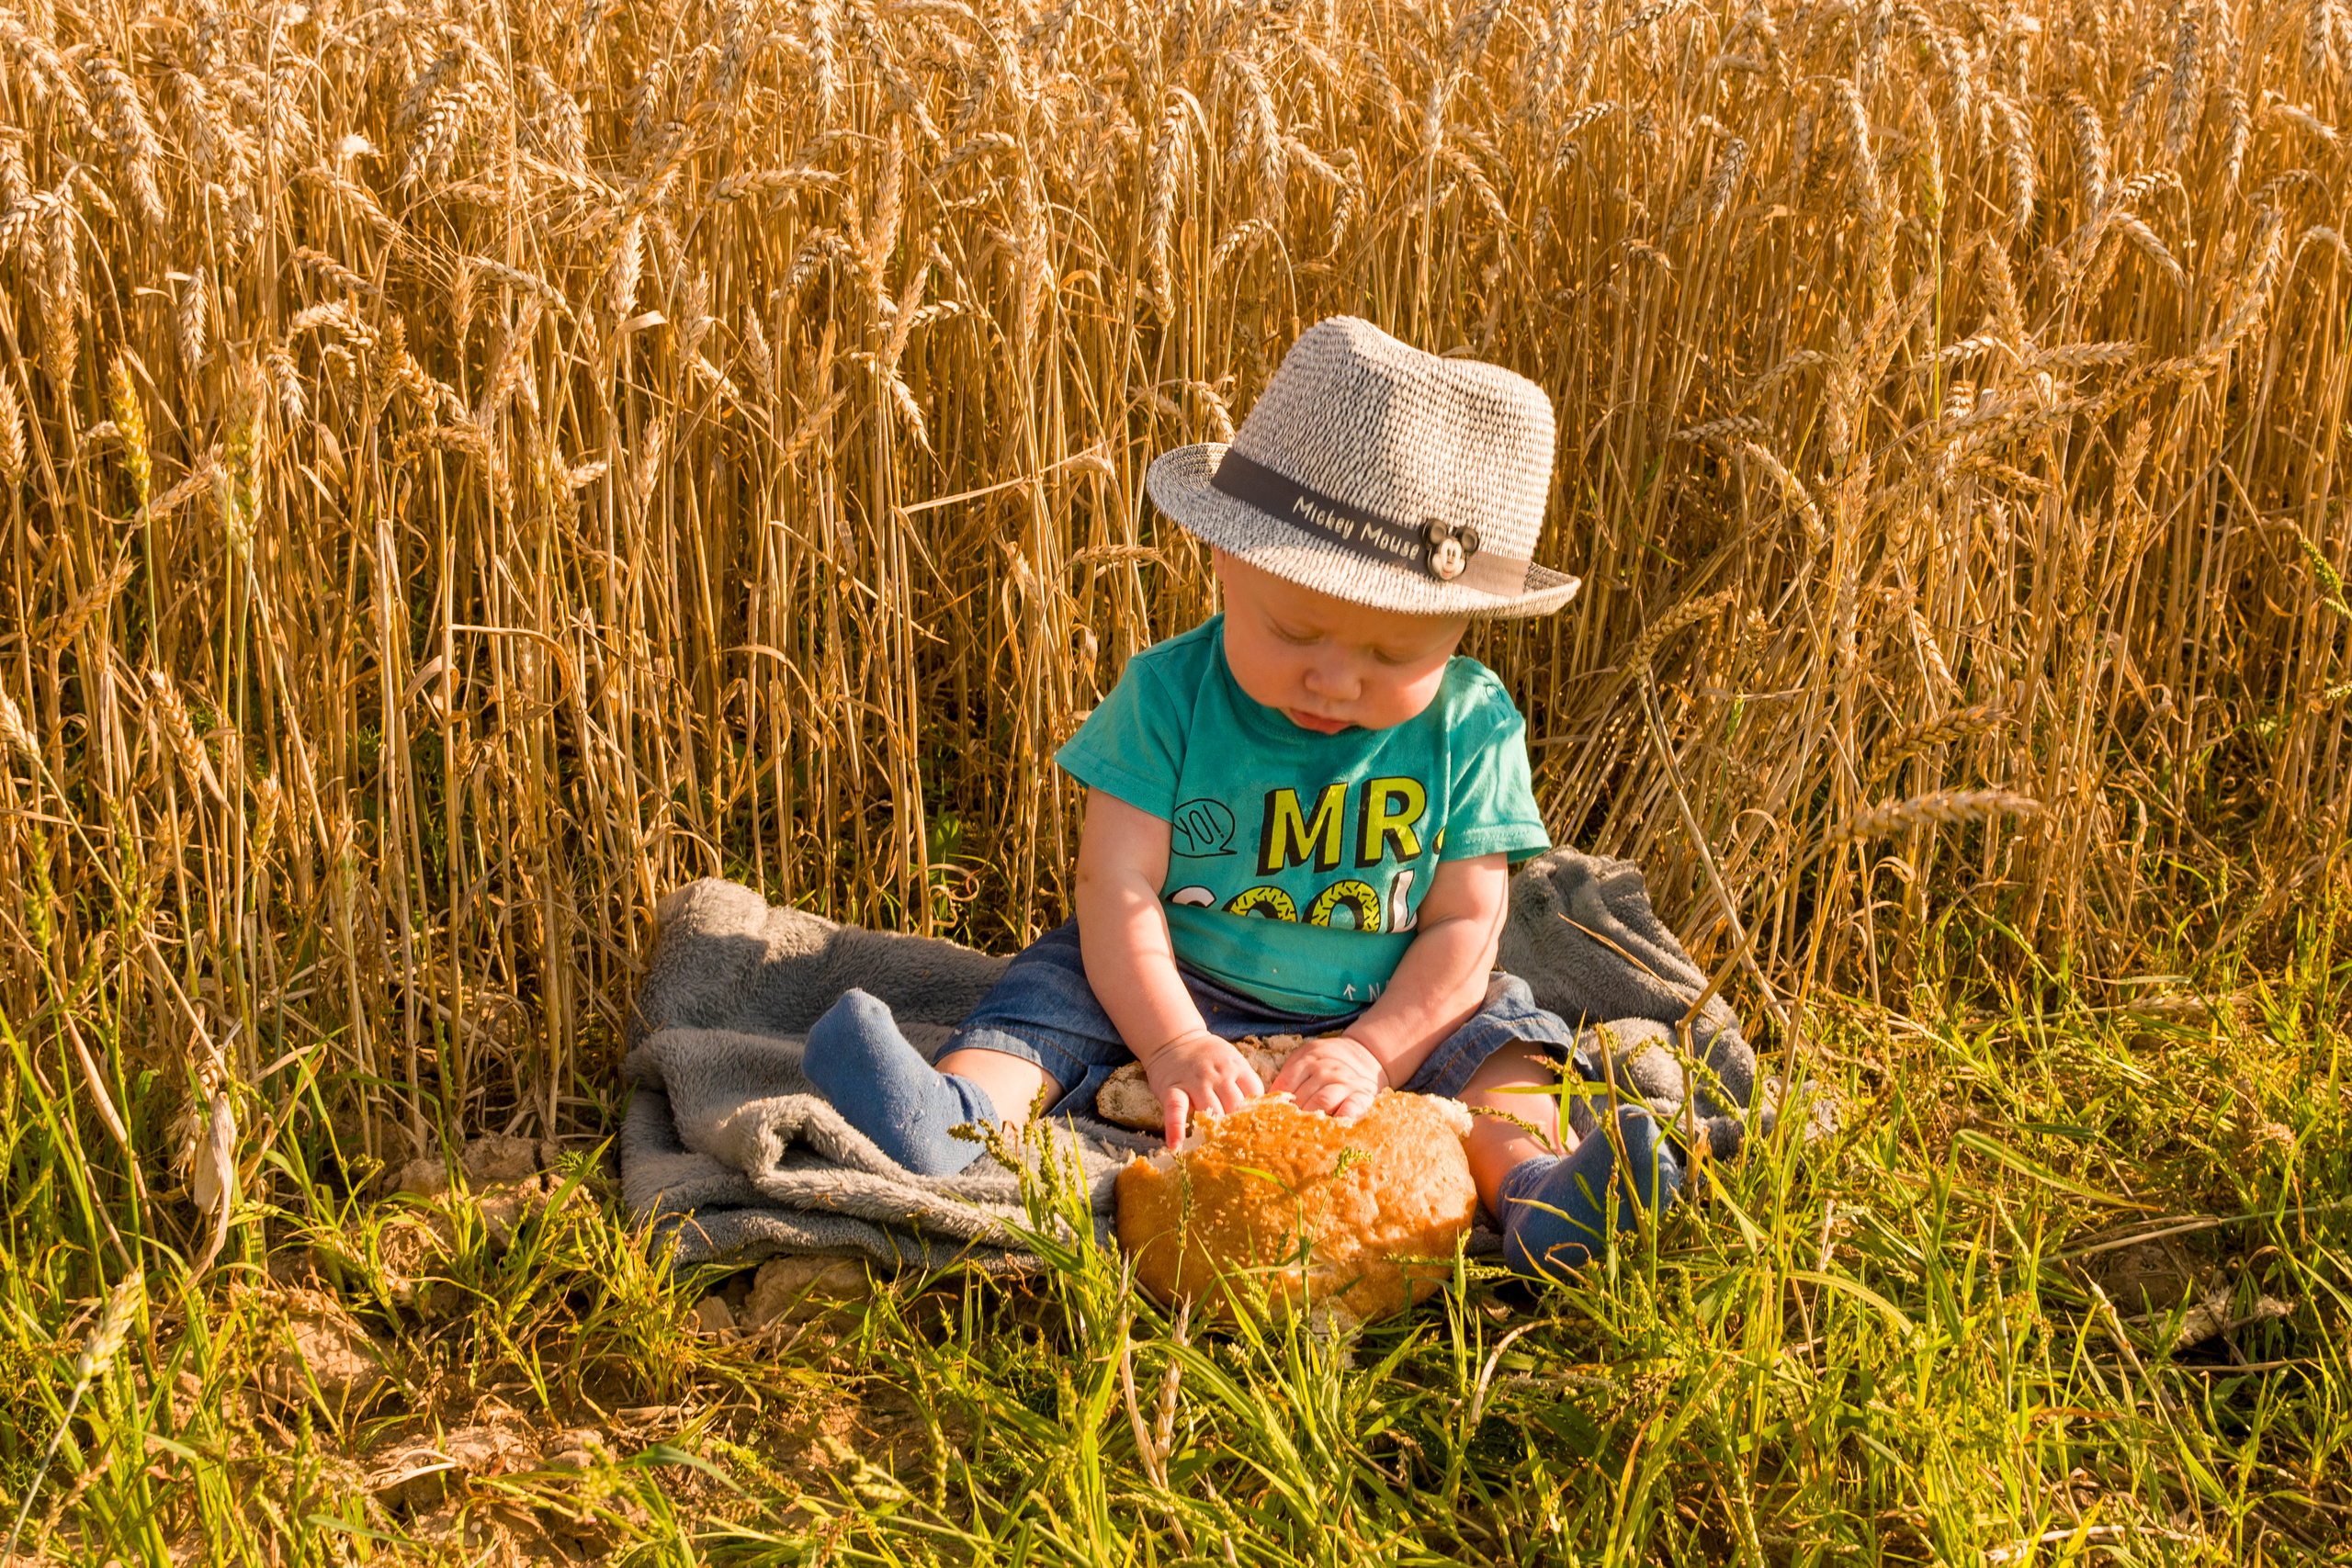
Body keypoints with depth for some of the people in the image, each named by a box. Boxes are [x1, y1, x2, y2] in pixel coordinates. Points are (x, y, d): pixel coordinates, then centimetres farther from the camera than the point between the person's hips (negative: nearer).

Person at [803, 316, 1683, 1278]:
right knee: (1062, 981, -21)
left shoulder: (1471, 728, -10)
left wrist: (1373, 1054, -24)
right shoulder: (1168, 696, -13)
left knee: (1498, 1031, -20)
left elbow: (1464, 926, -10)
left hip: (1389, 1019, 1)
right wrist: (1172, 1044, -30)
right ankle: (960, 1112, -44)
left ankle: (1529, 1181, -43)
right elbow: (1119, 888, -17)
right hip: (1180, 993, 0)